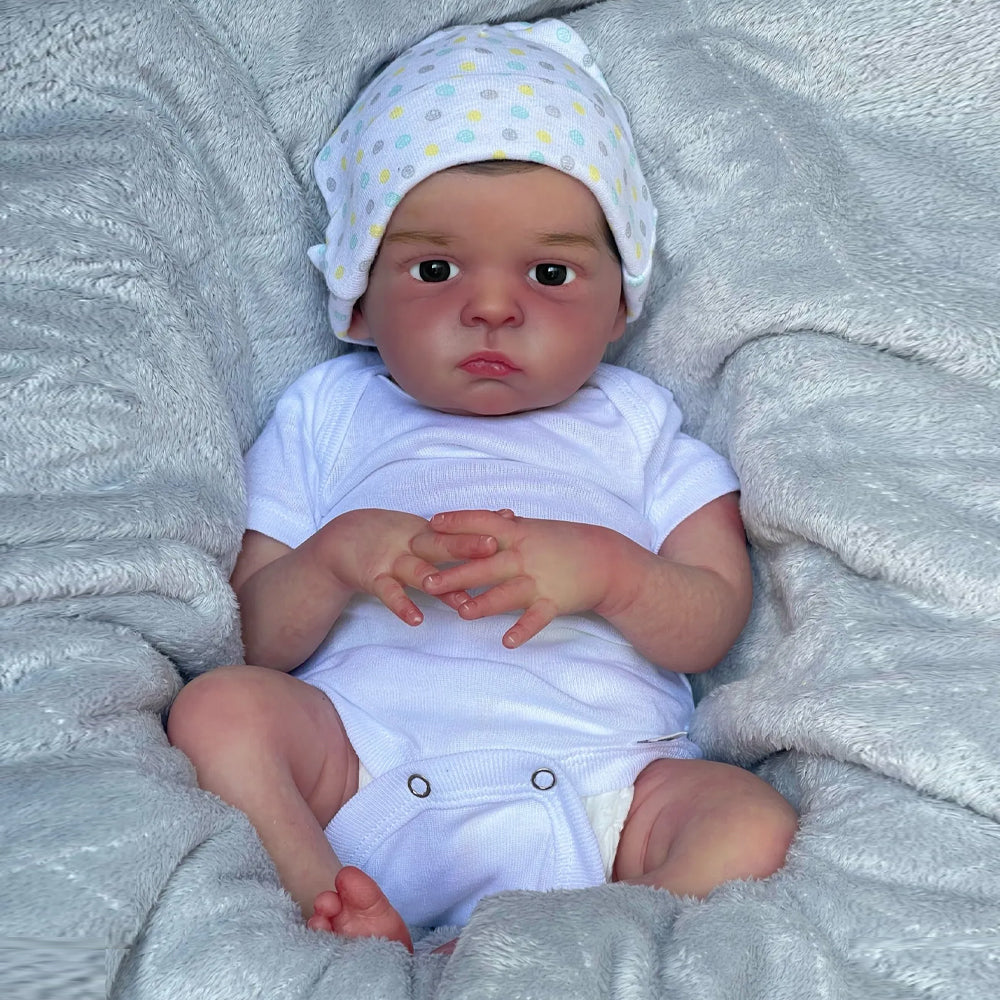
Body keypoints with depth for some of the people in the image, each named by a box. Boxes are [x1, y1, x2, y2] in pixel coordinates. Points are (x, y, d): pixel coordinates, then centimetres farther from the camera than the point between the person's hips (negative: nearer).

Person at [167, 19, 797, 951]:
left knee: (754, 818, -25)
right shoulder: (326, 413, 19)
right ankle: (337, 919, -35)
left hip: (594, 783, 0)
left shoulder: (636, 422, 20)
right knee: (218, 706, -23)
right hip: (357, 763, 0)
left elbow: (714, 623, 10)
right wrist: (333, 558, -10)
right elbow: (250, 639, 12)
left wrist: (604, 569, -12)